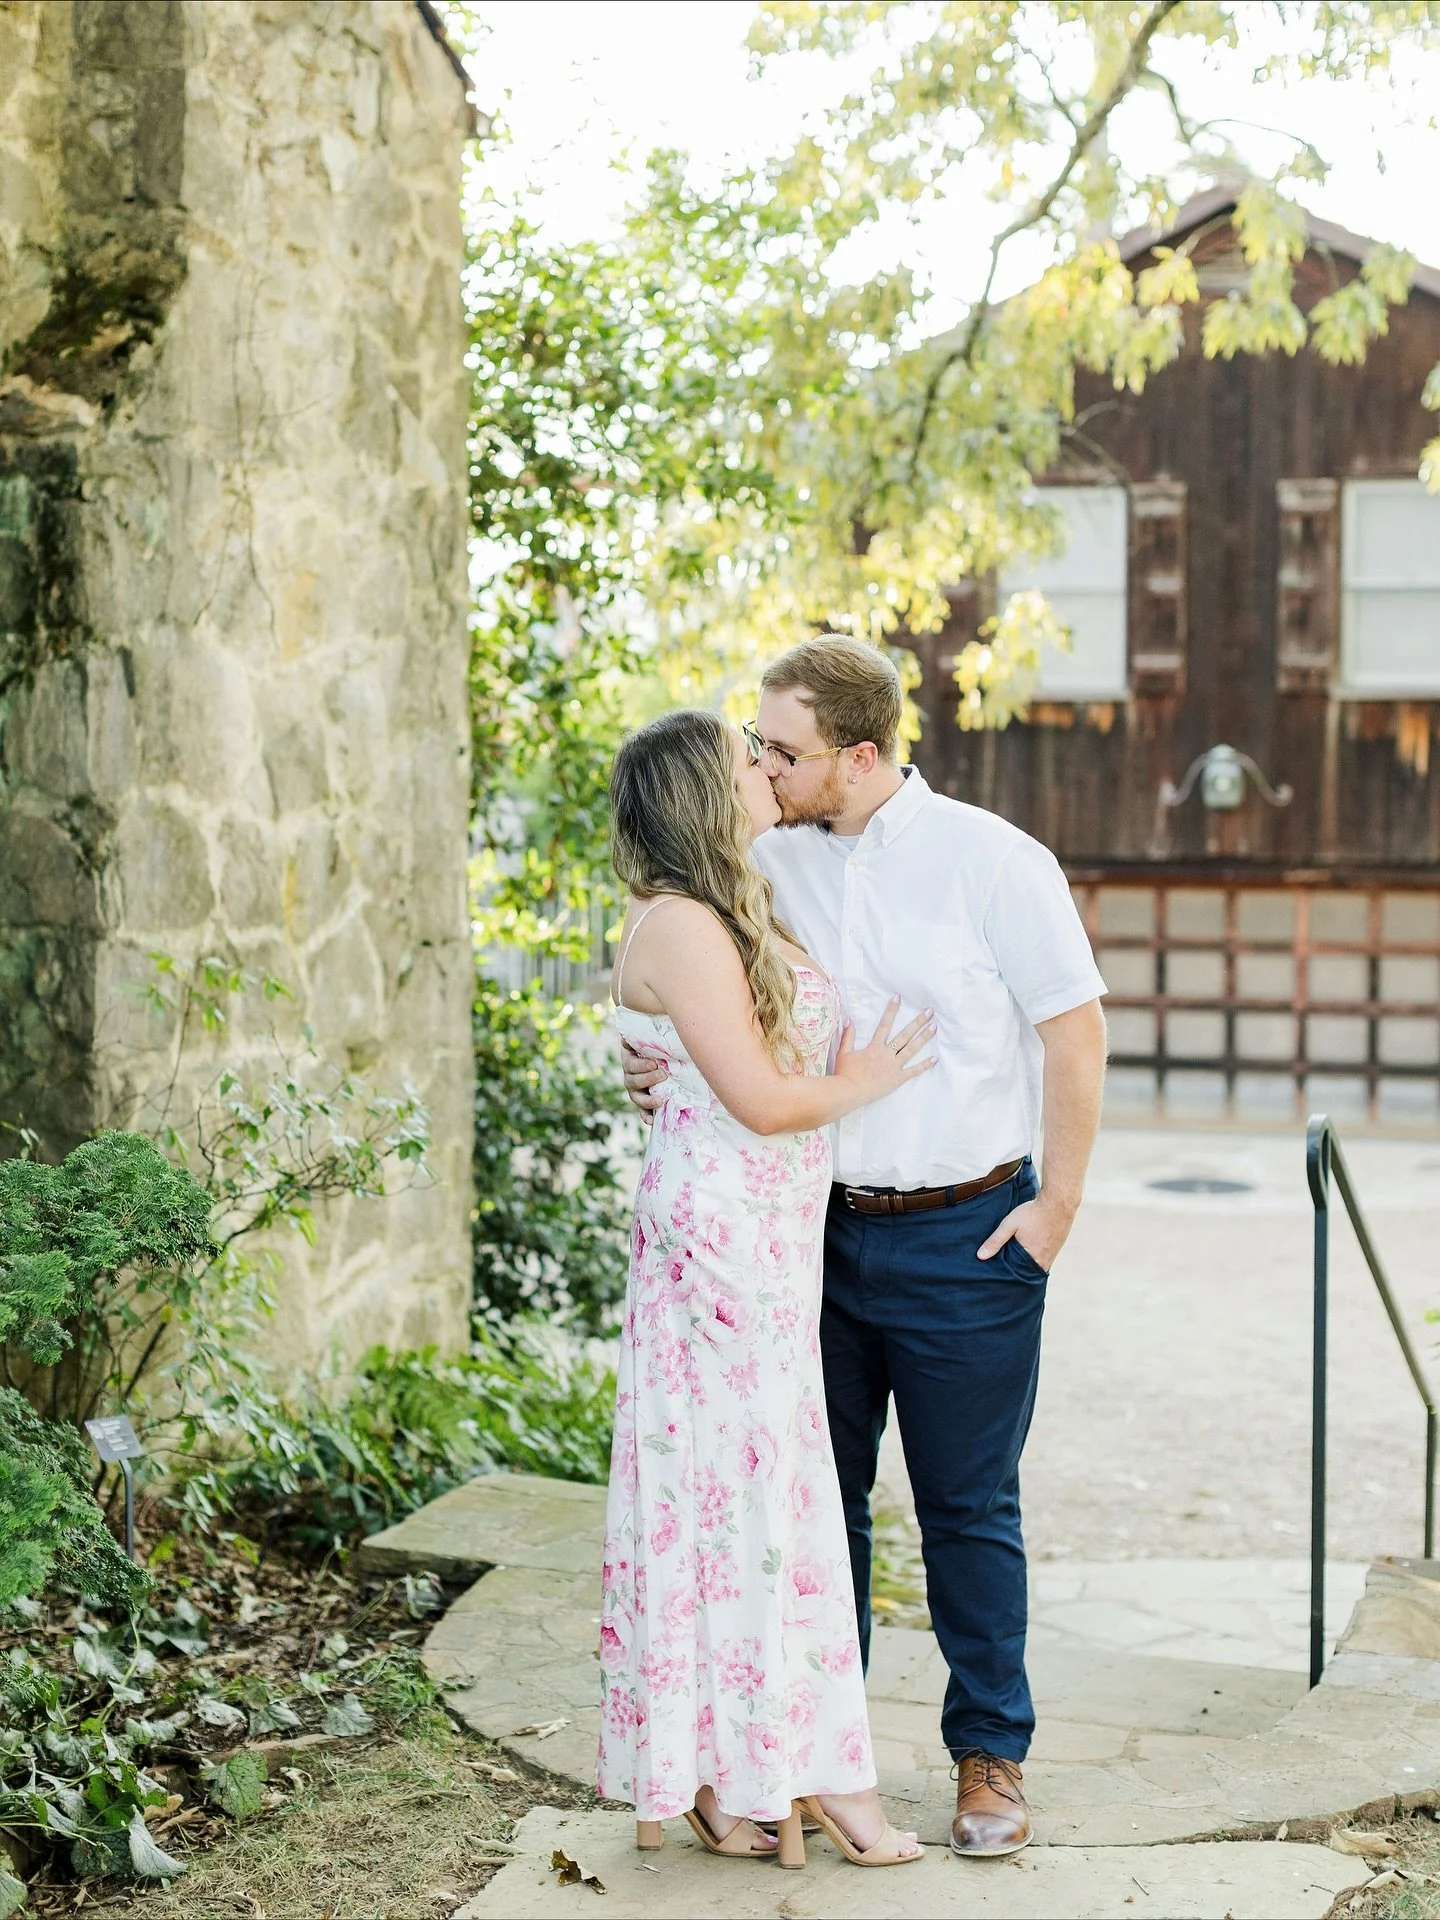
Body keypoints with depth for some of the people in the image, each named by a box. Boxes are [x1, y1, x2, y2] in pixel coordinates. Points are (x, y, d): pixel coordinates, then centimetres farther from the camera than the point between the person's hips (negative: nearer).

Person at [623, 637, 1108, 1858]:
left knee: (968, 1508, 6)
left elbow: (1076, 1033, -5)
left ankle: (991, 1755, 22)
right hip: (818, 1230, 4)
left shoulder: (989, 861, -10)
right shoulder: (772, 864, 3)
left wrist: (1055, 1210, -6)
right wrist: (661, 1072, -6)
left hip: (965, 1240, -4)